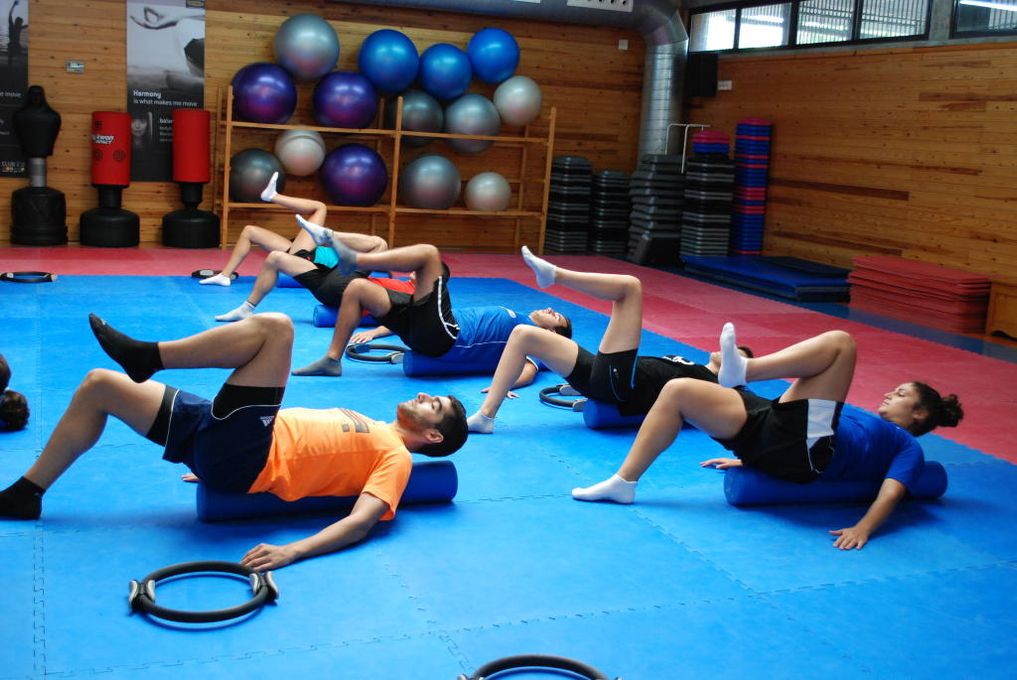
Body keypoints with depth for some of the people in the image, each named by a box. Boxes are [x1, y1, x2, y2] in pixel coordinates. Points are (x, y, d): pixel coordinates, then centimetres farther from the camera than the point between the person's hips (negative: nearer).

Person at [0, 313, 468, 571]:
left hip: (241, 457, -9)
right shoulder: (368, 429, 24)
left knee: (275, 326, -21)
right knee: (100, 385, 13)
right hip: (220, 436, 9)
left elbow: (362, 521, -18)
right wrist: (204, 464, 29)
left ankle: (146, 356, -13)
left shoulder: (396, 457, -1)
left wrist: (292, 551, -34)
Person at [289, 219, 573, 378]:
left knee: (429, 253, -17)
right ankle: (332, 360, 1)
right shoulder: (507, 319, 33)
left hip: (443, 334, -8)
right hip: (429, 329, 8)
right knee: (357, 288, 3)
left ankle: (352, 259, -19)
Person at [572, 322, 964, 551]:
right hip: (774, 429, 8)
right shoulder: (863, 424, 38)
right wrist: (745, 457, 29)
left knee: (840, 342, -12)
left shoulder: (907, 447, 17)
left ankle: (741, 371, -27)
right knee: (678, 389, 0)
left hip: (807, 447, -8)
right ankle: (624, 482, -8)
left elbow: (891, 493, -4)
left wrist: (862, 529, -23)